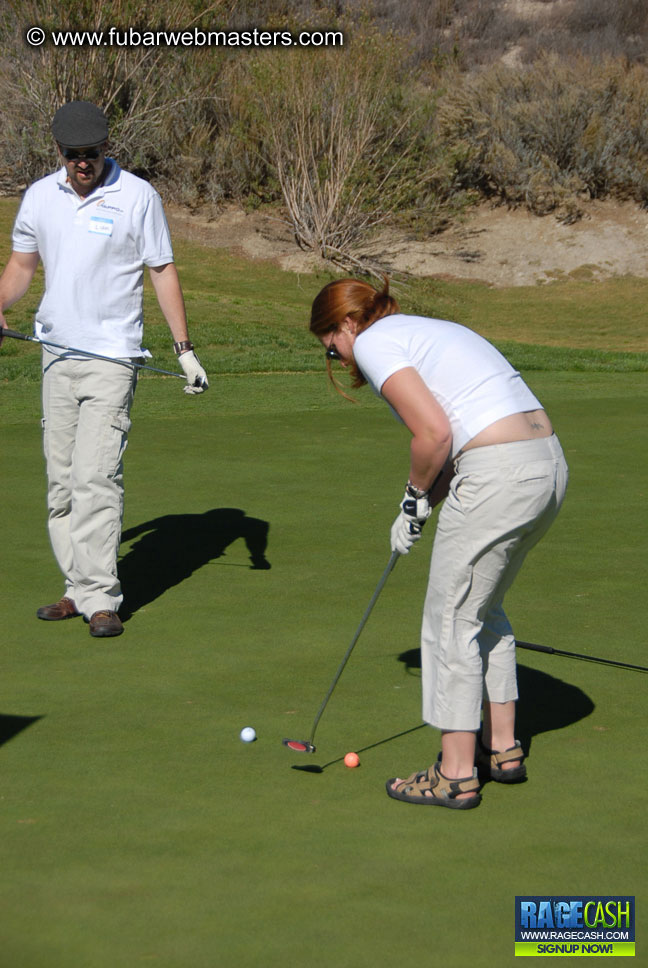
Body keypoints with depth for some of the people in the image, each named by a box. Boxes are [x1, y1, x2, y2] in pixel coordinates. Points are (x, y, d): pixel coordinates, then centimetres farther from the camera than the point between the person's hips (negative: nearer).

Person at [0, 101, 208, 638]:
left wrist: (185, 348, -3)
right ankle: (79, 588, 15)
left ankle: (101, 598, -10)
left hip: (112, 357, -5)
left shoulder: (138, 196, -4)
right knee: (61, 479, 7)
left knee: (96, 478, -13)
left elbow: (163, 271, 0)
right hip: (56, 354, 5)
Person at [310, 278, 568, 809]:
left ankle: (456, 775, 11)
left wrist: (416, 496, 4)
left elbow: (435, 433, -13)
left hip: (500, 476, -9)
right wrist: (426, 502, 16)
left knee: (452, 620, 4)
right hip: (549, 464, 9)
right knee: (483, 608, 23)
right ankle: (502, 749, 32)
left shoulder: (373, 342, -2)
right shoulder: (430, 331, 25)